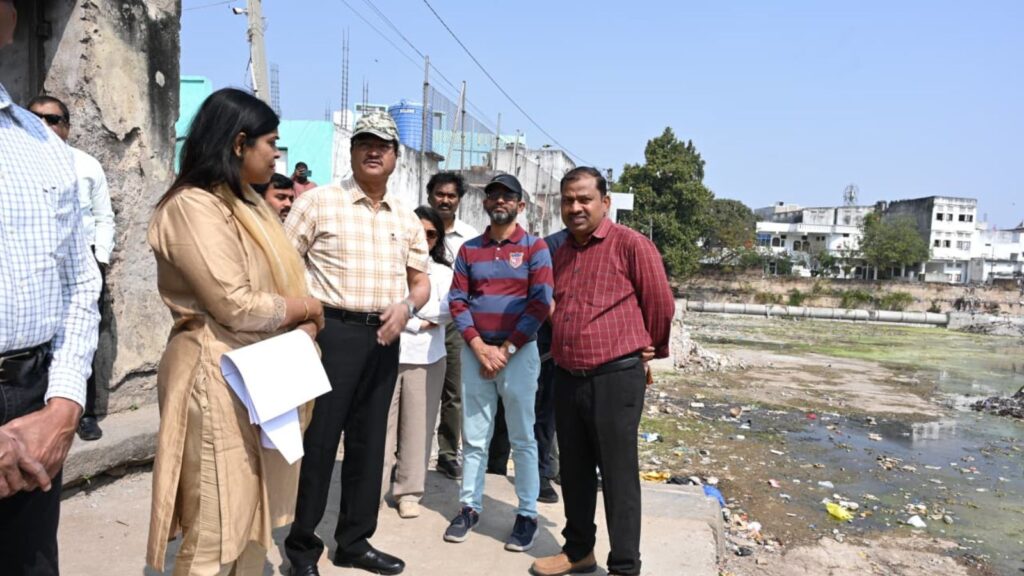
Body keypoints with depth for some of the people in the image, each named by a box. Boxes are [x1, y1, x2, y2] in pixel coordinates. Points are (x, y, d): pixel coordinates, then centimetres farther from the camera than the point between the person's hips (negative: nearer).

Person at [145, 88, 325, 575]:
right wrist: (307, 309, -6)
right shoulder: (192, 207, -15)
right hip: (220, 379, -9)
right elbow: (236, 306, -22)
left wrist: (306, 326, -4)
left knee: (253, 520, 18)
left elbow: (283, 283, 17)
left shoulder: (250, 206, 14)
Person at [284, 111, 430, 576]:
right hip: (331, 331, -5)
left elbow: (421, 281, 15)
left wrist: (406, 306, -7)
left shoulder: (406, 218, 11)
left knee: (368, 441, 13)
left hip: (383, 337, 5)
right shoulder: (318, 201, -3)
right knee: (318, 440, 1)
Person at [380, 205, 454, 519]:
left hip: (426, 357, 2)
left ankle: (409, 492, 14)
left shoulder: (443, 272, 12)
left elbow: (446, 311, -2)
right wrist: (423, 319, -8)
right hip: (388, 353, -1)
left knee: (417, 427, 4)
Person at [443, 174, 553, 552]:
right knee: (473, 436, 9)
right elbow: (457, 301, 3)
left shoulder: (535, 248, 0)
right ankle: (470, 507, 20)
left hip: (519, 352, -3)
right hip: (475, 351, 3)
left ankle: (527, 514, 14)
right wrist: (480, 348, -9)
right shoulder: (469, 250, 10)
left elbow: (540, 304, -7)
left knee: (522, 438, 4)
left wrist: (505, 350, -11)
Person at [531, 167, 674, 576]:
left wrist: (649, 350, 10)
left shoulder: (631, 245, -9)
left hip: (616, 378, -6)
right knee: (574, 471, 17)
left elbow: (661, 305, -2)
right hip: (566, 377, 7)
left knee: (618, 475, 2)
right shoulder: (561, 252, 12)